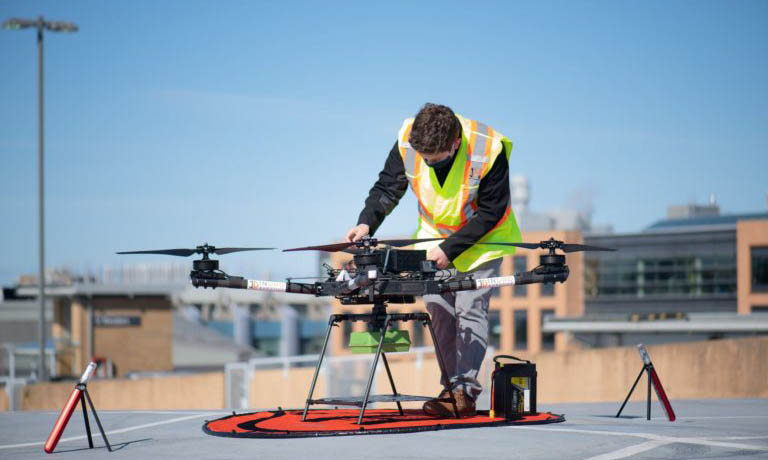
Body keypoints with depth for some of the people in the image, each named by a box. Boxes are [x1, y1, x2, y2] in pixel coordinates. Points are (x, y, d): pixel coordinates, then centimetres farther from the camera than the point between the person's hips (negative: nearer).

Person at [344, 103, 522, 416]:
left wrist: (449, 249, -25)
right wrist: (366, 223, -25)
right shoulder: (407, 142, -22)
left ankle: (465, 391, -10)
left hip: (482, 237, -4)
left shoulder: (489, 150, -32)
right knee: (438, 308, -1)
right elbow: (387, 188, -8)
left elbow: (490, 213, -22)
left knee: (470, 308, -12)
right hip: (435, 235, 4)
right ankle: (451, 386, 5)